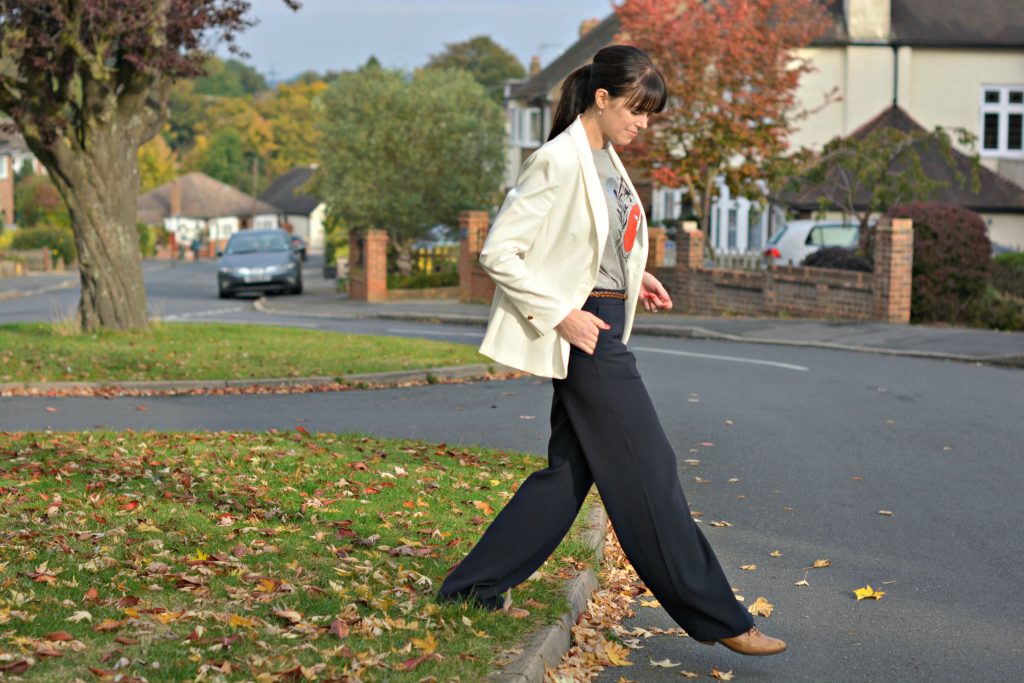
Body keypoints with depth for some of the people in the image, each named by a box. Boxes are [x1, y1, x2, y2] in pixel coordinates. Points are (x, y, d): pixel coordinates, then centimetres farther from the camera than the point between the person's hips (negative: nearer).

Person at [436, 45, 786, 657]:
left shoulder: (606, 159, 11)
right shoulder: (558, 162, -17)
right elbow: (499, 252, -18)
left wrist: (632, 277, 10)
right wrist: (561, 314, -20)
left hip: (606, 326, 10)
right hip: (584, 332, -10)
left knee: (571, 469, 13)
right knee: (648, 474, -4)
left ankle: (472, 589, 22)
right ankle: (718, 620, 5)